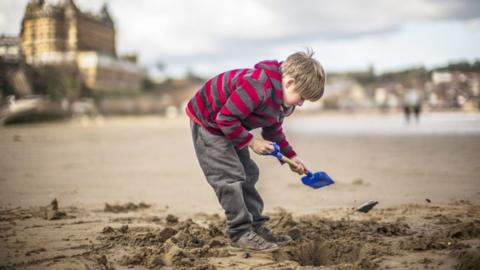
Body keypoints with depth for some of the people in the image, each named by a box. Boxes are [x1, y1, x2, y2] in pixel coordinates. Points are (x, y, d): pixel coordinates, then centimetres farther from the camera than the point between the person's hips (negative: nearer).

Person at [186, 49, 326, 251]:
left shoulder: (282, 99, -2)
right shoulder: (258, 88, -36)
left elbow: (273, 131, 13)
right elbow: (226, 119, -33)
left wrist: (290, 156, 6)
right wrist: (252, 142, -24)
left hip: (229, 126, 10)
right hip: (207, 120, -10)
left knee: (248, 174, 11)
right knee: (231, 176, -13)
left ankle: (256, 226, 19)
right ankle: (240, 234, -6)